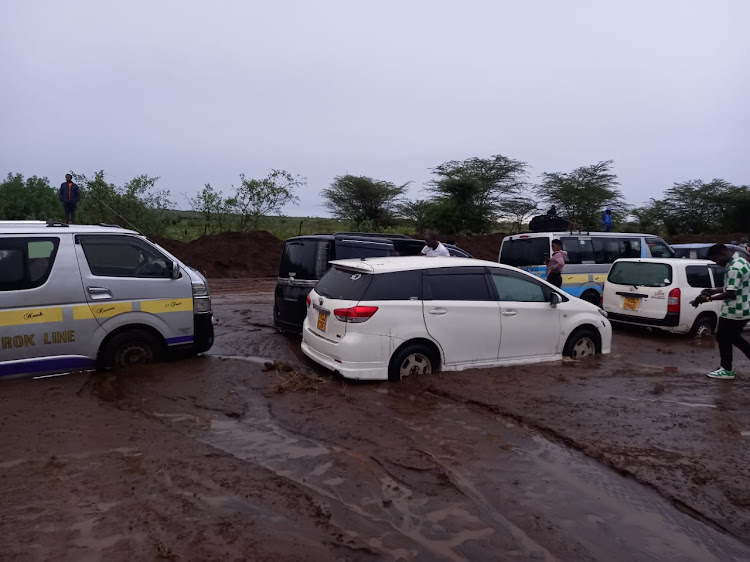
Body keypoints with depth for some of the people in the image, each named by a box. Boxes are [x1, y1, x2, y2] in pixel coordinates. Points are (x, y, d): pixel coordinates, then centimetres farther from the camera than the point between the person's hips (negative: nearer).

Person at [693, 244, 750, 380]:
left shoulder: (734, 268, -25)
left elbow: (730, 293, -26)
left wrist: (708, 298, -19)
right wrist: (713, 291, 10)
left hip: (734, 311, -10)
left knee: (723, 338, 6)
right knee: (733, 337, 21)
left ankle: (727, 370, 18)